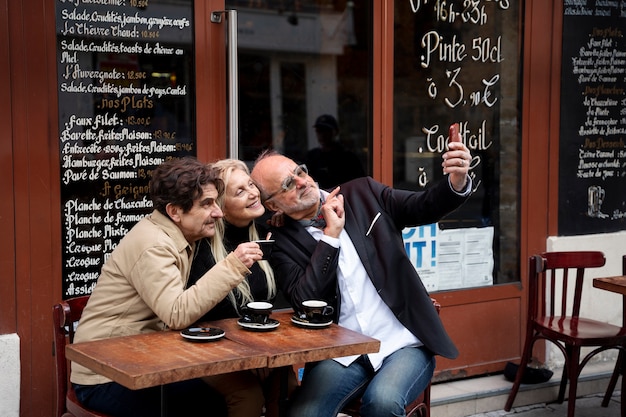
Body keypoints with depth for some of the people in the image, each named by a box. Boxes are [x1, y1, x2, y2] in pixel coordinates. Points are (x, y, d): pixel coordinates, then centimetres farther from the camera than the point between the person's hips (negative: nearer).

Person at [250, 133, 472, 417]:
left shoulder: (362, 194, 8)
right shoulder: (283, 243, 3)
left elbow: (423, 208, 2)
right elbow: (303, 302, -10)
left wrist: (456, 182, -20)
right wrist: (331, 235, -10)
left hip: (403, 343, 1)